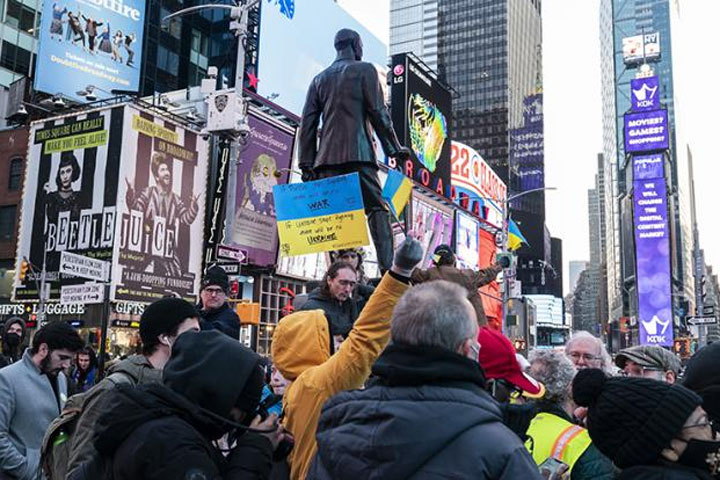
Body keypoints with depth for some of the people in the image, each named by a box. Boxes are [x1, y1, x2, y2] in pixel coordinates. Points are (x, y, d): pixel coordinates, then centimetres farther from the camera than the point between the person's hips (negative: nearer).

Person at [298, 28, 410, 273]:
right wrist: (394, 149, 3)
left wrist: (307, 164, 13)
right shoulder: (365, 70, 9)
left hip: (327, 157, 4)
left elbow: (307, 123, 14)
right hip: (359, 153, -4)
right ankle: (387, 268, -19)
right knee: (376, 209, -6)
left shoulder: (319, 79, 22)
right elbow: (378, 112, -2)